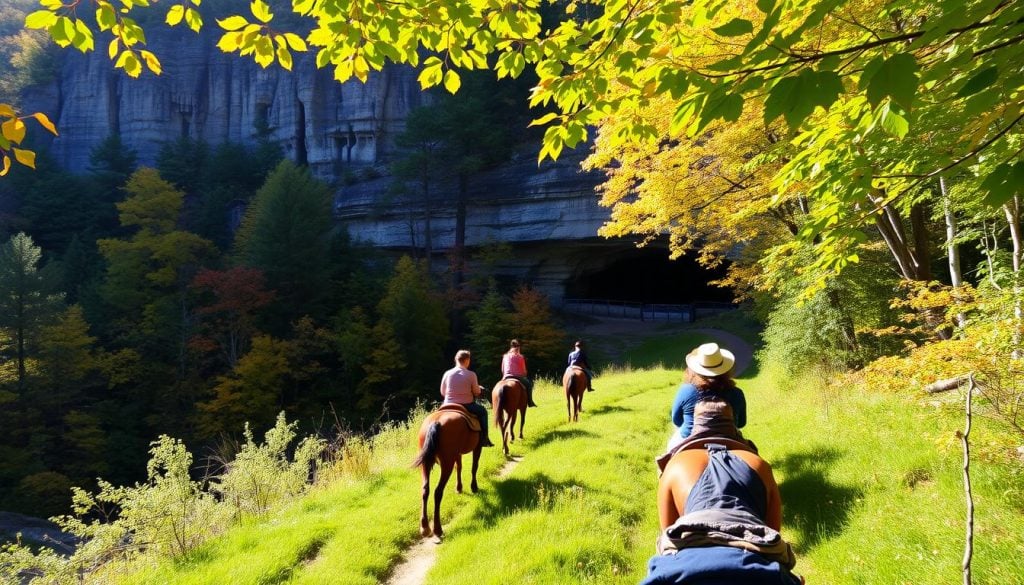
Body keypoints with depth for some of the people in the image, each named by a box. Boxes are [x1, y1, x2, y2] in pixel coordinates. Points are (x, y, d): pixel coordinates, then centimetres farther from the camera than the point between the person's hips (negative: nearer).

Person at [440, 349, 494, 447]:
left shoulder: (447, 373, -2)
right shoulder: (471, 374, -9)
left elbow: (442, 392, 7)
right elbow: (477, 392, -2)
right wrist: (479, 387, 20)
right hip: (467, 406, -2)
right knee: (483, 411, 26)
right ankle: (483, 439, 23)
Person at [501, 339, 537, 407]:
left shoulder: (505, 356, 11)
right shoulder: (520, 357, 0)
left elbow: (502, 370, 13)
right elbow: (524, 371, 2)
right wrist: (523, 375, 21)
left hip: (506, 378, 4)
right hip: (518, 377, -4)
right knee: (529, 383, 18)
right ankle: (529, 401, 8)